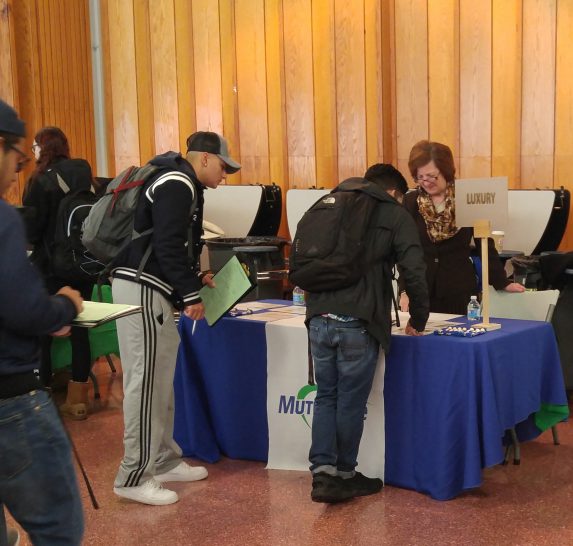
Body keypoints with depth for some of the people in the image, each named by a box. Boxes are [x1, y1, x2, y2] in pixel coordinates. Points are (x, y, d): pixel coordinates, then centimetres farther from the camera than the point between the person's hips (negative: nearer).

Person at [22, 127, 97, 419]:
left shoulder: (41, 180, -13)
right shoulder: (85, 175, 4)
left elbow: (31, 229, -14)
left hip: (50, 265, -5)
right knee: (78, 327, 9)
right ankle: (77, 399, 15)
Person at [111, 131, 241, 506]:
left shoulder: (182, 185, 20)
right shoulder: (178, 185, -13)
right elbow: (168, 245, -21)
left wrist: (195, 279, 14)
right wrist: (191, 294, -16)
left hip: (152, 289, 11)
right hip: (142, 288, -11)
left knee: (160, 380, 15)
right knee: (145, 381, -7)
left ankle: (164, 461, 24)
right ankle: (134, 477, -1)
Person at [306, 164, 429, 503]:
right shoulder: (395, 216, 6)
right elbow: (415, 274, -2)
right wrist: (419, 320, 11)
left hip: (319, 319, 4)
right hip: (357, 323, -4)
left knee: (326, 397, 15)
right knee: (351, 402, 8)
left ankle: (323, 472, 8)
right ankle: (344, 476, 21)